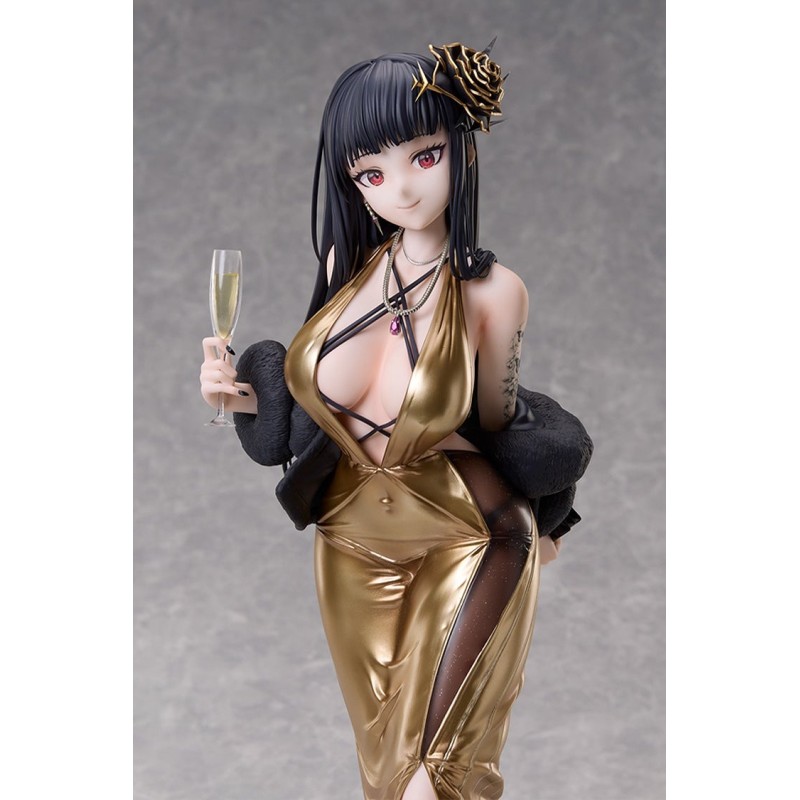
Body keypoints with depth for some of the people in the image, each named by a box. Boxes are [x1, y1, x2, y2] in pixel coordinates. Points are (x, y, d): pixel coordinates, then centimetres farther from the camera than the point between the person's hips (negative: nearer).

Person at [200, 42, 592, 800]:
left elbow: (497, 428, -5)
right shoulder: (348, 260, -8)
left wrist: (531, 522, 8)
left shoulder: (490, 291, -21)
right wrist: (246, 396, -10)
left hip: (463, 548, -5)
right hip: (352, 543, 5)